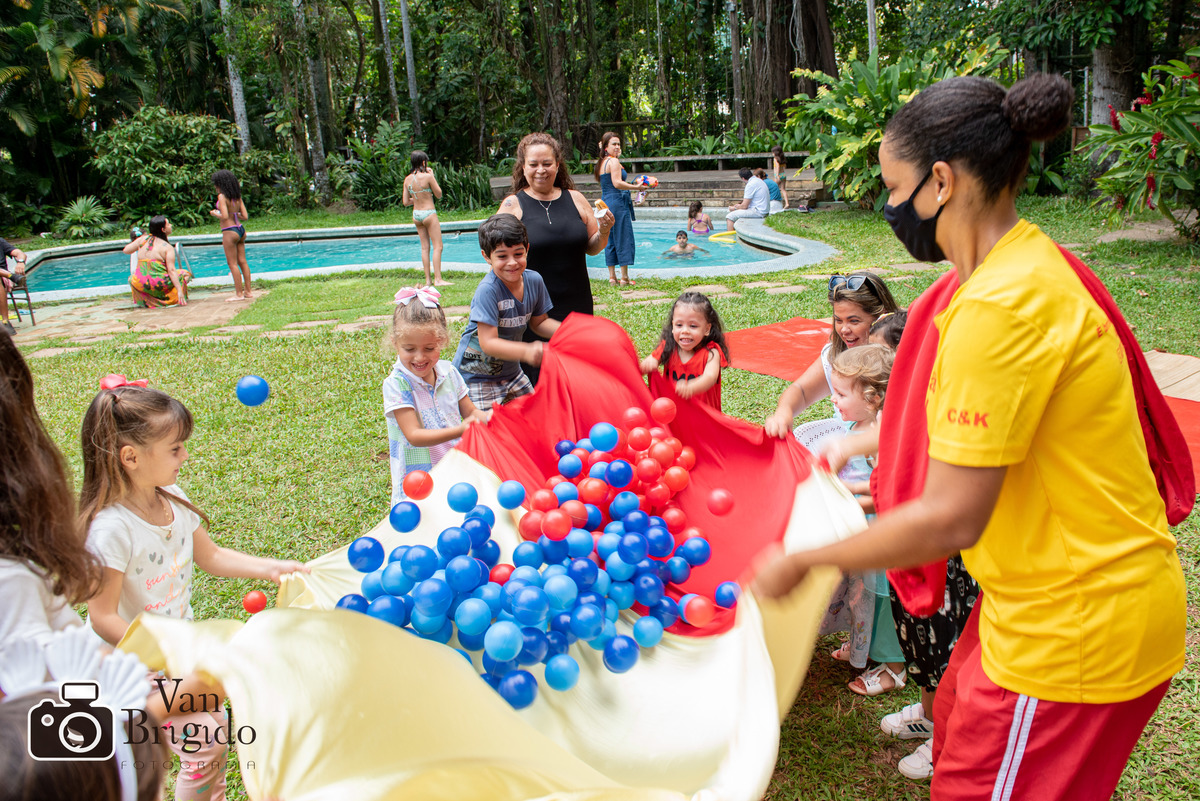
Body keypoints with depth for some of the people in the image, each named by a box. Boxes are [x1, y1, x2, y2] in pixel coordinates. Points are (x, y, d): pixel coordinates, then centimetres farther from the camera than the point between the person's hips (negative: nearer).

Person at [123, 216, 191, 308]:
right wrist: (179, 291, -18)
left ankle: (146, 299, 17)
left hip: (140, 285, 4)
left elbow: (126, 250, 15)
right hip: (159, 284, -4)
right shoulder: (168, 248, -8)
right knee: (185, 274, 16)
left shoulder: (143, 239, 5)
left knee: (131, 278, 39)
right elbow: (171, 271, -15)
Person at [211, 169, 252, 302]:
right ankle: (247, 291, 15)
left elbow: (225, 217, -21)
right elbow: (245, 216, 6)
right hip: (241, 230, 7)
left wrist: (214, 213, -3)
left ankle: (239, 294, 1)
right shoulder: (237, 196, 7)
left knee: (232, 264, -1)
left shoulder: (222, 196, -13)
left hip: (230, 232, -7)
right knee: (242, 262, 11)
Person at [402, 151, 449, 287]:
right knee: (437, 247, -2)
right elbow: (439, 195, -4)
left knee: (425, 247, 11)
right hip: (429, 214, -6)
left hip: (416, 215, 6)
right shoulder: (427, 176, -14)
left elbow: (406, 202, 5)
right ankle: (438, 279, -7)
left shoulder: (408, 179, 3)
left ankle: (428, 280, 11)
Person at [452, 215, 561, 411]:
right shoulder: (487, 290, -26)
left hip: (511, 372, 7)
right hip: (477, 377, -7)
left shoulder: (533, 280, -5)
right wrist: (526, 352, -45)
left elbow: (538, 322, 12)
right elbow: (488, 343, -31)